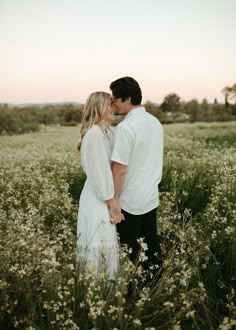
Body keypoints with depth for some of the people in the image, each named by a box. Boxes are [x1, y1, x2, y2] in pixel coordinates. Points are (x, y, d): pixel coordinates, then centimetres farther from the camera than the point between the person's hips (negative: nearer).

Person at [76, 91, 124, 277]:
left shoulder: (109, 132, 9)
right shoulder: (94, 134, -19)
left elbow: (114, 166, 6)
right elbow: (98, 172, -20)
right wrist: (112, 203, -15)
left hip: (109, 193, 9)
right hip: (99, 199, -9)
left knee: (109, 244, 18)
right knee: (101, 246, 3)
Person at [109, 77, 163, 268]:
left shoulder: (126, 127, -21)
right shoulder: (155, 122, 5)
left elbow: (120, 170, -21)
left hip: (130, 202, -8)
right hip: (151, 196, 8)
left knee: (129, 253, 8)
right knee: (151, 243, 19)